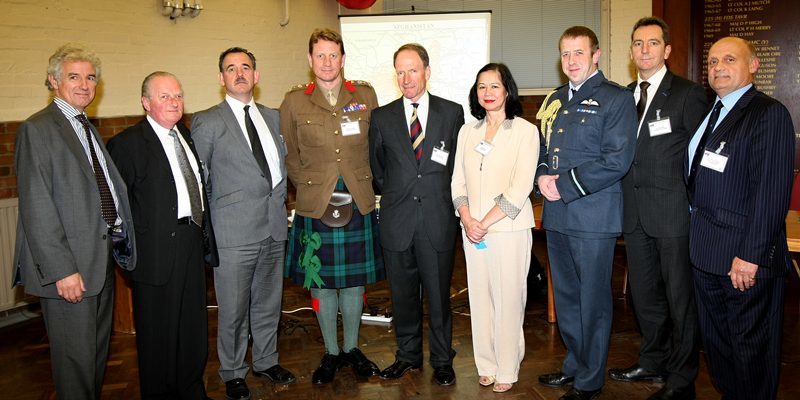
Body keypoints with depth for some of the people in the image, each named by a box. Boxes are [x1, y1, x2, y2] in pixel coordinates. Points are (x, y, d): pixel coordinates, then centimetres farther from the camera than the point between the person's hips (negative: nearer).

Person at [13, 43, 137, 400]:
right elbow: (37, 207, -17)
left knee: (98, 350, 19)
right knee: (76, 356, 2)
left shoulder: (88, 129, 16)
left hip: (103, 257, 8)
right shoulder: (37, 129, -11)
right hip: (68, 267, -8)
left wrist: (119, 241, 10)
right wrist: (62, 270, -21)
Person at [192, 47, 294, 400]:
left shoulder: (273, 117, 12)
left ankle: (266, 361, 33)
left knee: (268, 302, 17)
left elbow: (283, 162, 22)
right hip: (234, 231, -5)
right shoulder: (207, 122, -4)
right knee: (233, 309, 4)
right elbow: (197, 179, -2)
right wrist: (212, 218, -2)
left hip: (274, 226, 5)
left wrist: (279, 197, 11)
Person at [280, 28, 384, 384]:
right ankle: (331, 352, 26)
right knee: (320, 282, 8)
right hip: (315, 206, -1)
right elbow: (291, 157, 8)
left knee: (354, 279, 11)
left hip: (359, 205, 1)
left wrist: (366, 185, 5)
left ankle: (352, 348, 29)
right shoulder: (294, 102, 1)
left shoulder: (365, 95, 4)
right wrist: (309, 188, 2)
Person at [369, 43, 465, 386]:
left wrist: (440, 196, 4)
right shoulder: (381, 117, 6)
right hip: (397, 222, 2)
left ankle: (442, 360, 23)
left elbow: (458, 163, 8)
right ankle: (408, 355, 29)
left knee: (439, 294, 7)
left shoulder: (452, 112, 3)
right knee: (403, 295, 12)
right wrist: (395, 194, 9)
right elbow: (377, 169, 13)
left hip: (437, 219, -1)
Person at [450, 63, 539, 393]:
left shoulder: (525, 131, -3)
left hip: (509, 229, -4)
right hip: (472, 229, 4)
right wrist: (467, 219, -7)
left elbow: (520, 187, -10)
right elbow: (458, 181, 9)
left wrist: (486, 223, -13)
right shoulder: (468, 131, 11)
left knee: (508, 300, 1)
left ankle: (507, 370, 15)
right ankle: (486, 365, 22)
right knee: (480, 298, 9)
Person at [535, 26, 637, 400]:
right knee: (565, 296, 17)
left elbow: (616, 161, -15)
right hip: (556, 215, 7)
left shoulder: (616, 99, -6)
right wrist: (542, 176, -1)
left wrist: (564, 184, -16)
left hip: (593, 215, -7)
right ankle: (574, 364, 34)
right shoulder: (555, 99, 15)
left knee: (592, 300, 4)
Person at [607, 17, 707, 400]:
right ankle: (653, 361, 36)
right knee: (644, 295, 17)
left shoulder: (688, 94, -6)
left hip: (673, 212, -6)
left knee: (680, 297, 4)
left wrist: (693, 202, -9)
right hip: (635, 213, 6)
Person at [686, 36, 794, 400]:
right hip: (707, 250, 8)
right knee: (715, 339, 19)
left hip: (745, 258, -8)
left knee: (751, 346, 6)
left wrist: (750, 255, -22)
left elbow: (772, 192, -20)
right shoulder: (711, 113, 13)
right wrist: (698, 234, 8)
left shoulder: (769, 114, -13)